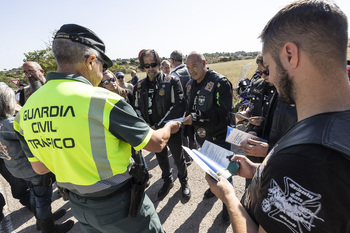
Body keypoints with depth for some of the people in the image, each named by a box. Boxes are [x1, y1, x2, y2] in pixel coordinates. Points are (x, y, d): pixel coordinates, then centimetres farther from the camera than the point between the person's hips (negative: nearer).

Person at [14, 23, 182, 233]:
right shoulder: (103, 100, -27)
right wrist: (170, 127, 4)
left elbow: (40, 168, 7)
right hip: (119, 207, -6)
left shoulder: (27, 109, -5)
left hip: (78, 206, 7)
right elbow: (156, 144, -16)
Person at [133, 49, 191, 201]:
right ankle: (167, 181, 46)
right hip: (153, 131, 4)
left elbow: (179, 106, -18)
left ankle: (184, 182, 41)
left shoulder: (172, 82, -11)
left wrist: (159, 125, -21)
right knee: (161, 158, 21)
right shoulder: (140, 86, 3)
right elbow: (137, 108, 7)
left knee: (178, 158, 13)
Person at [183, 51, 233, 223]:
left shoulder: (220, 82, -18)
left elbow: (223, 110, -26)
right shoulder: (190, 84, 5)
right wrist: (188, 123, 8)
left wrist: (196, 117, -29)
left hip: (219, 137, -6)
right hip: (201, 135, 6)